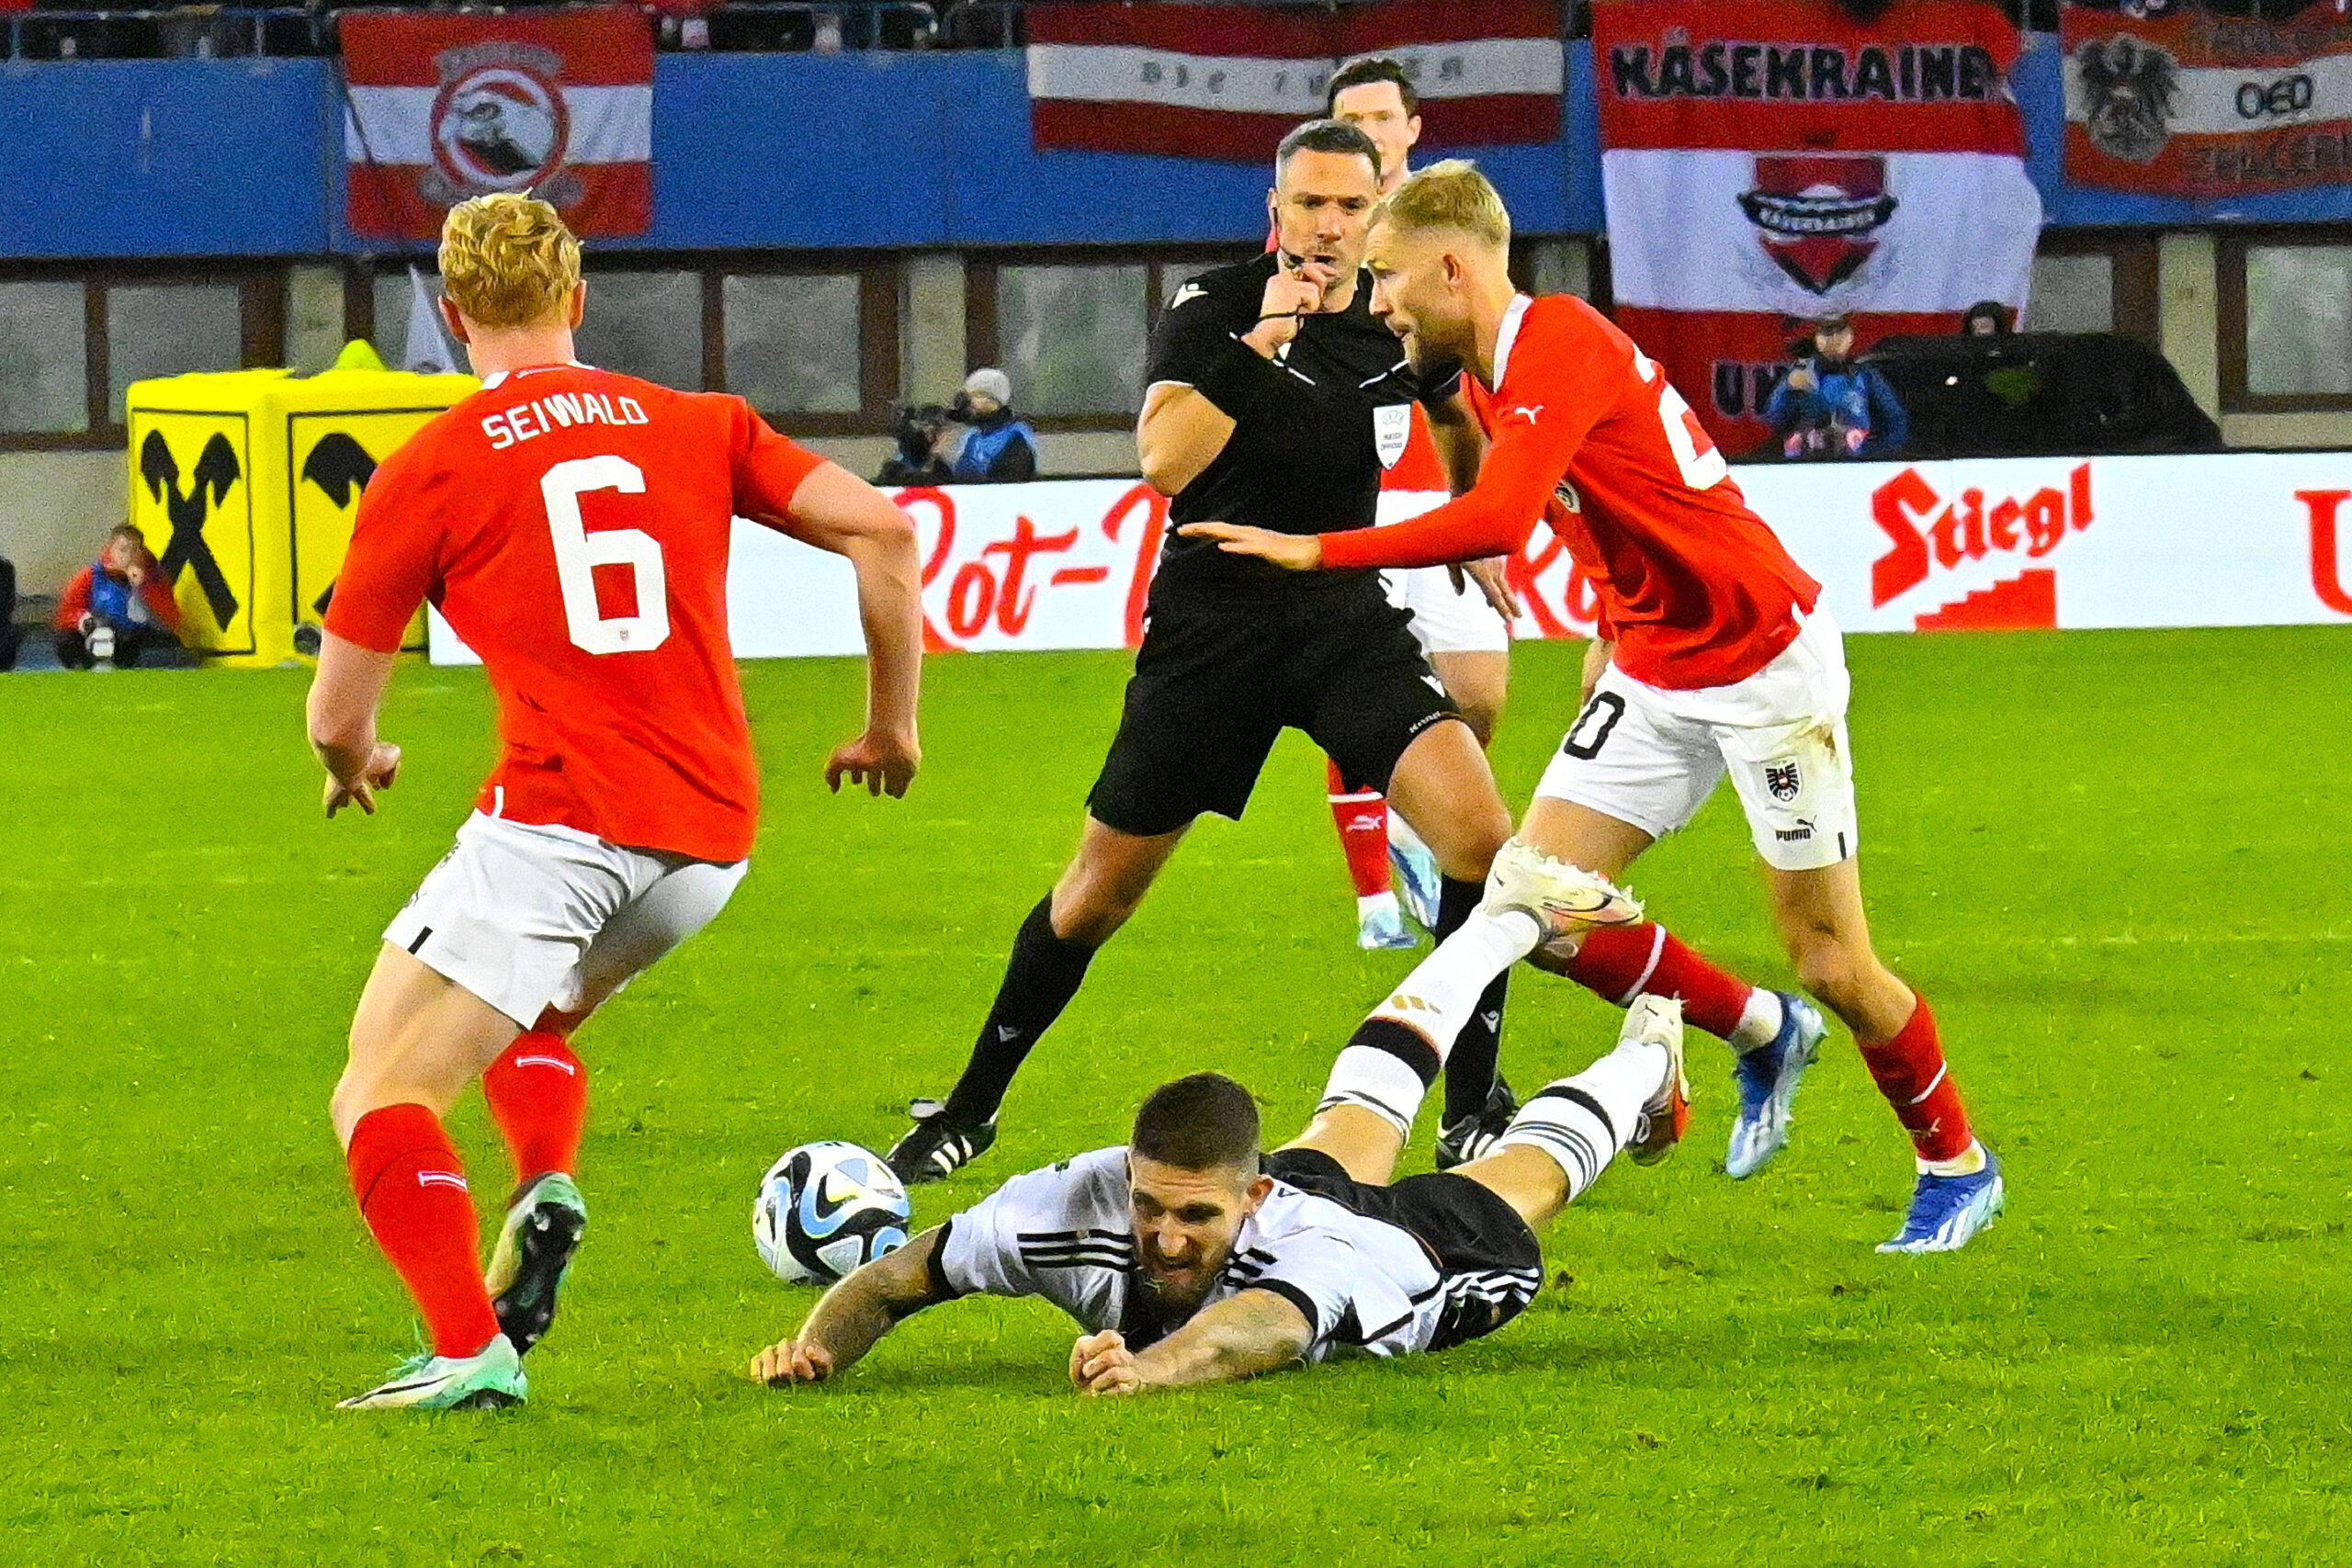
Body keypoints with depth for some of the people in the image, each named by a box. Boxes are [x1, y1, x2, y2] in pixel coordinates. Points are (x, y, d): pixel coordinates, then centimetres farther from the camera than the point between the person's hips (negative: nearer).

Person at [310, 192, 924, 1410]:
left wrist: (356, 765, 33)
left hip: (557, 817, -5)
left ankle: (469, 1348, -22)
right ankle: (546, 1188, 2)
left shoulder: (429, 471, 4)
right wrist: (891, 724, 17)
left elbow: (336, 716, 9)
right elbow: (881, 530, 5)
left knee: (381, 1096, -2)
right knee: (526, 1017, 31)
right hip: (712, 837, 5)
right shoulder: (697, 427, 14)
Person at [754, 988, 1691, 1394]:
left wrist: (1147, 1369, -94)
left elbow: (1264, 1329, -76)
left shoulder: (1305, 1245, -54)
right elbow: (893, 1277, -33)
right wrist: (817, 1346, -53)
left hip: (1429, 1252, -5)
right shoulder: (1078, 1205, -44)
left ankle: (1643, 1064, 63)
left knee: (1533, 1170, 29)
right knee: (1355, 1127, 38)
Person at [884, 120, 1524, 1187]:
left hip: (1348, 618, 2)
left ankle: (1471, 1111, -5)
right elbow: (1164, 459, -27)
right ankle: (971, 1107, 27)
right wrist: (1257, 343, -31)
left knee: (1479, 834, -20)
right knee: (1101, 889, 7)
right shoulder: (1212, 308, -12)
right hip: (1210, 628, -2)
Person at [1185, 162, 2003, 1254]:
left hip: (1764, 662, -9)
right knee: (1535, 903, -3)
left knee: (1831, 965, -3)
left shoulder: (1559, 349, -24)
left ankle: (1957, 1165, 21)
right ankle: (1762, 1035, 20)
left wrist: (1315, 551, -35)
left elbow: (1496, 518, -38)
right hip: (1654, 673, 9)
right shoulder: (1492, 375, 6)